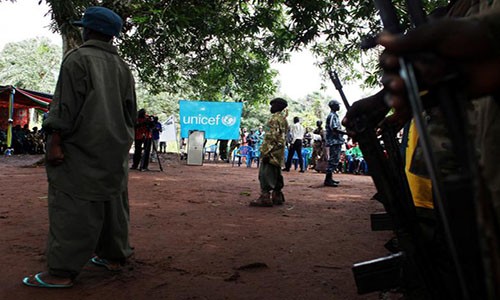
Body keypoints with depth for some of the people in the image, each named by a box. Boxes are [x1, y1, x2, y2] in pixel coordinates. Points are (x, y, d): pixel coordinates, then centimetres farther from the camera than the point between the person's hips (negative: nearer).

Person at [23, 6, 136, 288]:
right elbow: (131, 111, 14)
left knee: (72, 206, -6)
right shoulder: (123, 67, 13)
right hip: (115, 149, 7)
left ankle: (62, 272, -4)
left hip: (82, 148, -7)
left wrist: (55, 142, -15)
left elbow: (66, 105, -15)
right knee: (113, 200, 13)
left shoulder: (78, 58, -7)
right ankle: (114, 255, 22)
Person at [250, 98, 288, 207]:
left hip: (272, 151, -10)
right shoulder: (283, 119, 18)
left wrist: (267, 152, -21)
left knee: (265, 174, -9)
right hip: (279, 151, 10)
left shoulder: (275, 118, -12)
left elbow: (272, 137, -20)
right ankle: (277, 197, 19)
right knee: (275, 174, 14)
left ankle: (265, 198, -10)